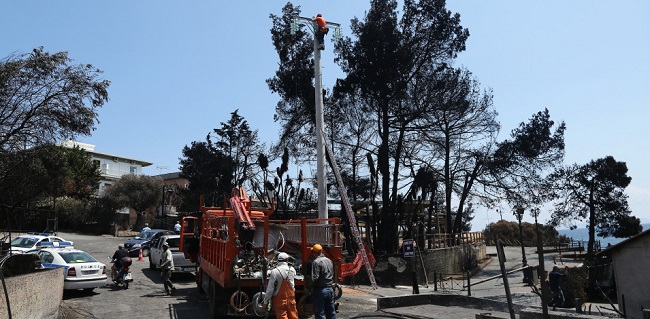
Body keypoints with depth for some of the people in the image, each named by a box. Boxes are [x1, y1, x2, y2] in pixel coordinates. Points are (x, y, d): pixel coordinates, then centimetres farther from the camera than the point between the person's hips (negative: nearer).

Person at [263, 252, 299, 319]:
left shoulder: (275, 272, -14)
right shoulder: (292, 270, -4)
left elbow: (270, 289, -12)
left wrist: (266, 301, -3)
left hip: (279, 299, -3)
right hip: (291, 298, 3)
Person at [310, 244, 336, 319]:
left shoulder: (316, 262, -14)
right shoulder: (329, 260, 9)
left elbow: (315, 278, -18)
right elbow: (333, 275, 13)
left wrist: (312, 287, -4)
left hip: (320, 290, -7)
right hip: (330, 289, 7)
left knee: (320, 313, 1)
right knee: (331, 312, 15)